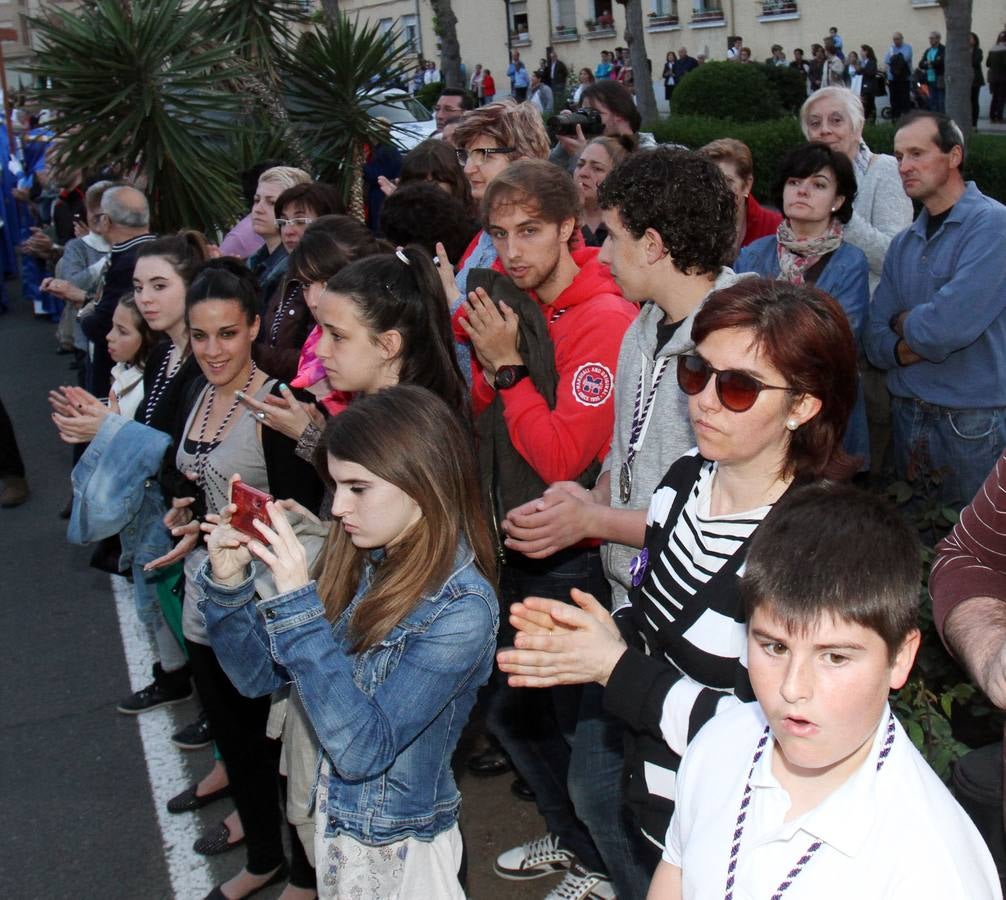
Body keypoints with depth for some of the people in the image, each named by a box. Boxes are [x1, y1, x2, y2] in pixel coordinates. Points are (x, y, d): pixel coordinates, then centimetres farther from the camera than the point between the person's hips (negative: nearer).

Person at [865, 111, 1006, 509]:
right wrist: (908, 348, -15)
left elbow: (950, 325, -23)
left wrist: (905, 324, -3)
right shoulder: (903, 244, 12)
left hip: (974, 424, -6)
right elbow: (876, 341, 7)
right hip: (907, 418, 6)